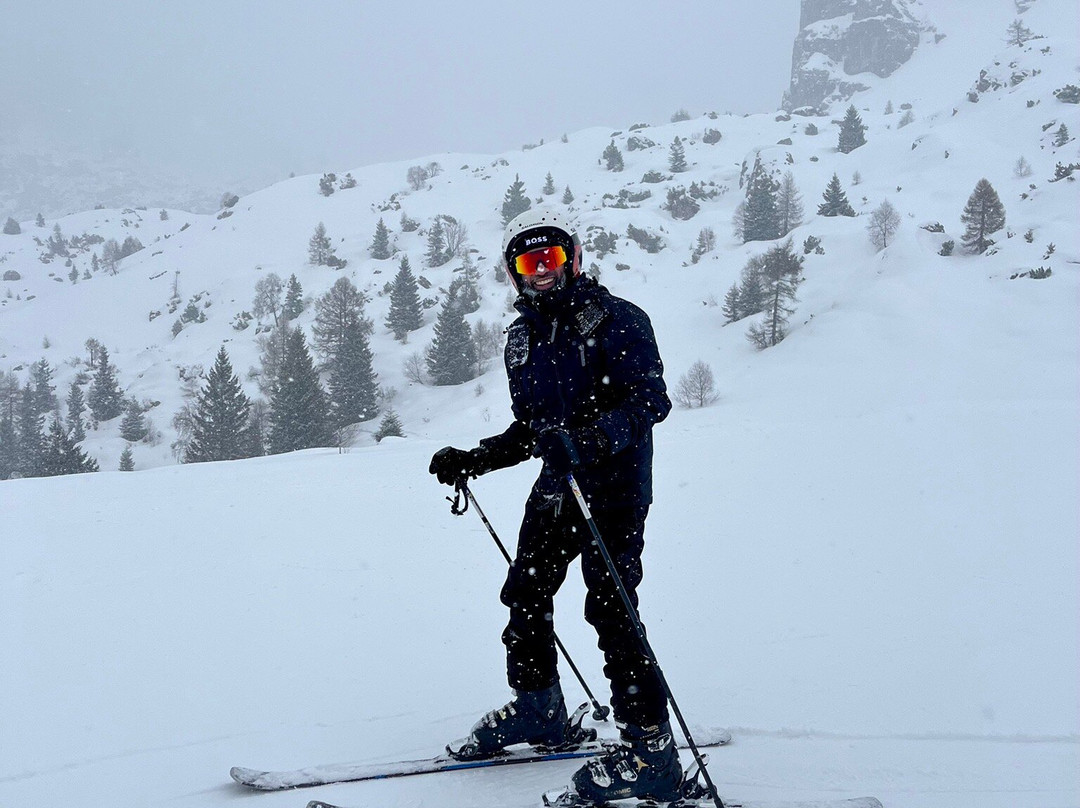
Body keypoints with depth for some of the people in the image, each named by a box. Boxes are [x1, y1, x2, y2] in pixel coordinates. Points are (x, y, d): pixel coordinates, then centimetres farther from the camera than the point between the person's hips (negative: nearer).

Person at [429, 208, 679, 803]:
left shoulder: (615, 320, -9)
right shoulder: (523, 339, 14)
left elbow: (650, 399, -19)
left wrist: (591, 437, -35)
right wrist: (473, 461, 9)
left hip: (614, 485, -8)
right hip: (556, 486, 8)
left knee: (611, 608, -15)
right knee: (524, 595, 12)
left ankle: (651, 748, -12)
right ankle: (536, 708, 34)